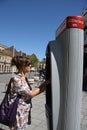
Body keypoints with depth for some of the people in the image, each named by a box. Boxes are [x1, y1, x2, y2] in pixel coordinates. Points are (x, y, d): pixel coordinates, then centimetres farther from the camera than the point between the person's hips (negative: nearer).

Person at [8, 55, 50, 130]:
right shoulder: (16, 79, -23)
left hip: (24, 111, 8)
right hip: (18, 112, -8)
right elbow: (30, 94, -20)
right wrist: (45, 86, -15)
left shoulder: (24, 78, 4)